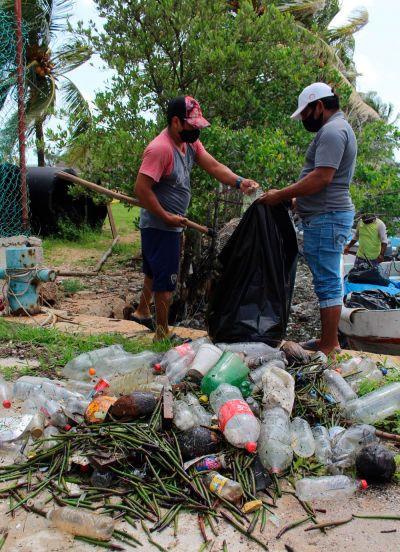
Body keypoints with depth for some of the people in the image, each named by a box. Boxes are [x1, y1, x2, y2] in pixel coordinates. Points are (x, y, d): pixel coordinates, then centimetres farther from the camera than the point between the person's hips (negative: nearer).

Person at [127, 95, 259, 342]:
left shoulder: (190, 142, 2)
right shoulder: (161, 148, -26)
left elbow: (214, 166, -6)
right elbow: (142, 189, -27)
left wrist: (239, 182, -22)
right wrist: (166, 217, -23)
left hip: (172, 224, 10)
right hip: (160, 226, -10)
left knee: (156, 272, 25)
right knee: (166, 280, 0)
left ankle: (142, 312, 45)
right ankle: (163, 333, 15)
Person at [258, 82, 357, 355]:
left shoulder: (332, 131, -13)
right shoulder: (338, 129, 21)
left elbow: (321, 178, -22)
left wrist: (281, 195, -17)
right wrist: (295, 201, 17)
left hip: (326, 218, -11)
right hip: (327, 215, 11)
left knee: (327, 281, -7)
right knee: (329, 280, 14)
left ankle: (329, 347, 0)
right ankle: (329, 340, 22)